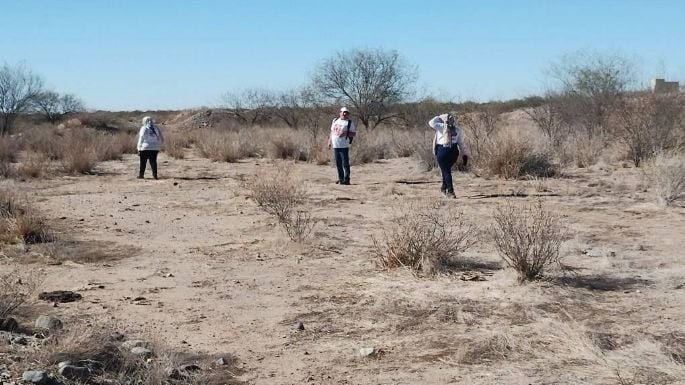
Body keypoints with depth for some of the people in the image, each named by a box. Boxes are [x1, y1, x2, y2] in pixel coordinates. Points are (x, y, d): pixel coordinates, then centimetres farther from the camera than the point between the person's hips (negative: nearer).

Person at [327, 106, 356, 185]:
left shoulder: (349, 123, 0)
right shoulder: (335, 120, 15)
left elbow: (354, 134, -4)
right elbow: (332, 131, 22)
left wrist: (345, 133, -19)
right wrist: (329, 141, 18)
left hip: (344, 146, -5)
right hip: (335, 145, 5)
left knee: (345, 163, -7)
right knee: (338, 163, 9)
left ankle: (346, 180, -6)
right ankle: (340, 178, 17)